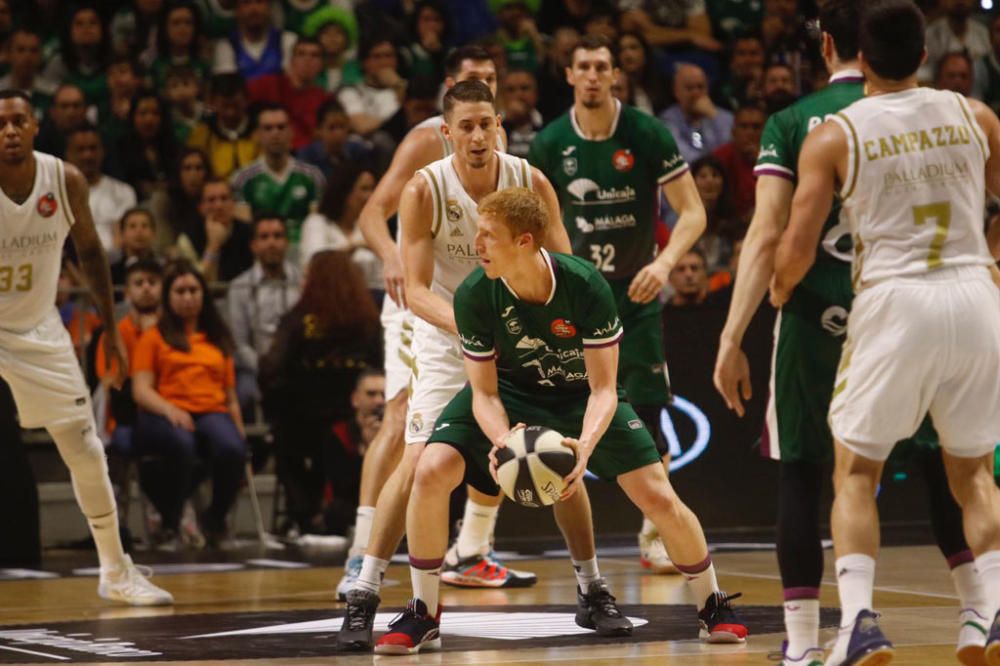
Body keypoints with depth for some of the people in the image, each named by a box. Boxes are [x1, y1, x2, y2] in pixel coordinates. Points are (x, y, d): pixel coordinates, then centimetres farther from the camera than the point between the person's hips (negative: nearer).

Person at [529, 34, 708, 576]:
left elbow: (692, 212, -9)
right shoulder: (550, 145, -4)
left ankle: (654, 536, 14)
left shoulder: (646, 134, -9)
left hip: (635, 290, 0)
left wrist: (665, 262, -25)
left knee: (646, 413, -1)